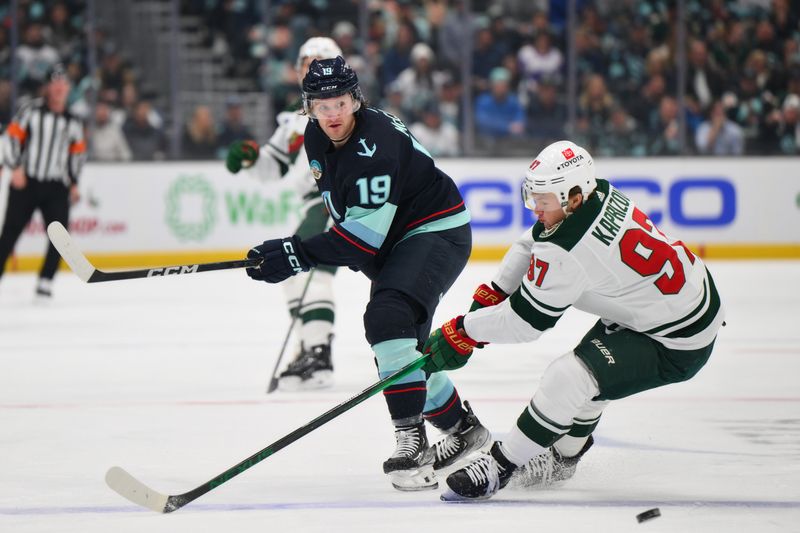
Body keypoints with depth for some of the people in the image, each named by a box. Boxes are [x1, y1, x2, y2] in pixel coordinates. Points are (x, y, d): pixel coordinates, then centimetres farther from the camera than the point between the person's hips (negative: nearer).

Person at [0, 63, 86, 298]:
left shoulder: (73, 122, 11)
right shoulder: (31, 111, 0)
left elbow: (78, 153, 19)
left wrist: (74, 183, 13)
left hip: (57, 188, 3)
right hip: (26, 182, -3)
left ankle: (45, 281, -3)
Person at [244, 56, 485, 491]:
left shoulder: (376, 143, -29)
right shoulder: (317, 139, -1)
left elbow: (367, 232, -32)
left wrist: (300, 255, -34)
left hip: (439, 232, -10)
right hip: (396, 241, 10)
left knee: (388, 318, -29)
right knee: (401, 344, 15)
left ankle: (411, 443, -32)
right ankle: (462, 427, 35)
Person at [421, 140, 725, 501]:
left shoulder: (569, 253, -30)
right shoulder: (599, 194, -4)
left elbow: (525, 319, -20)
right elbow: (531, 246, 12)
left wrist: (462, 333, -9)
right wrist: (492, 294, 9)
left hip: (675, 347, -11)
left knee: (569, 377, -21)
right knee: (588, 365, 27)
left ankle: (500, 466, -9)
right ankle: (562, 457, 45)